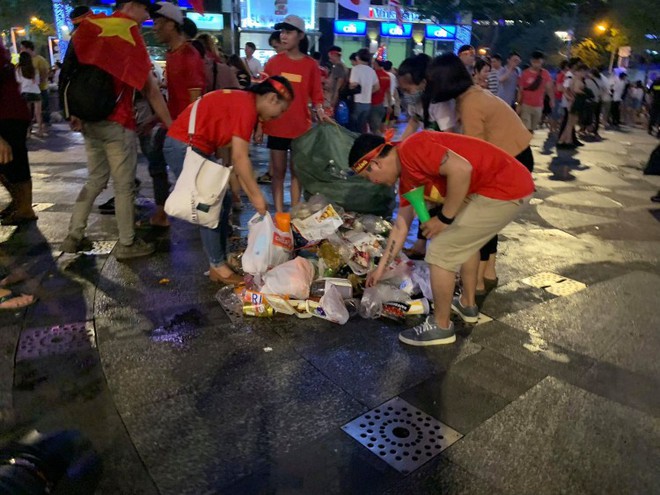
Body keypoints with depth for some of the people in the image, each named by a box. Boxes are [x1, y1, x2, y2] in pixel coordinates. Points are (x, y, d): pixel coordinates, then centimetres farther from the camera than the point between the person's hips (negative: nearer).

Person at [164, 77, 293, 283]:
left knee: (222, 202, 11)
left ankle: (221, 259, 17)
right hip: (184, 147, -10)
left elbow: (236, 155, 11)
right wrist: (256, 195, -13)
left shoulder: (244, 102, 13)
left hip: (196, 147, 10)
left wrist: (250, 192, 8)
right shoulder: (247, 107, -18)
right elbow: (239, 157, -20)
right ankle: (218, 266, 5)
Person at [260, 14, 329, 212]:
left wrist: (320, 112, -18)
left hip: (301, 127, 0)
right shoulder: (273, 62, 2)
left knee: (297, 170, 8)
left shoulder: (310, 64, 0)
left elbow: (316, 94, 2)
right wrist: (259, 125, 1)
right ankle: (279, 213, 11)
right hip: (276, 126, 1)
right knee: (278, 171, 5)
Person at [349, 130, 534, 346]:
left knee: (441, 251, -2)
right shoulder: (407, 176, 14)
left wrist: (444, 218, -15)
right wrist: (381, 268, 27)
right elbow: (401, 225, 21)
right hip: (512, 184, 10)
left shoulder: (411, 150, -15)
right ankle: (467, 304, 44)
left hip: (505, 189, -10)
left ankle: (441, 326, 14)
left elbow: (461, 169, -26)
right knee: (464, 239, 30)